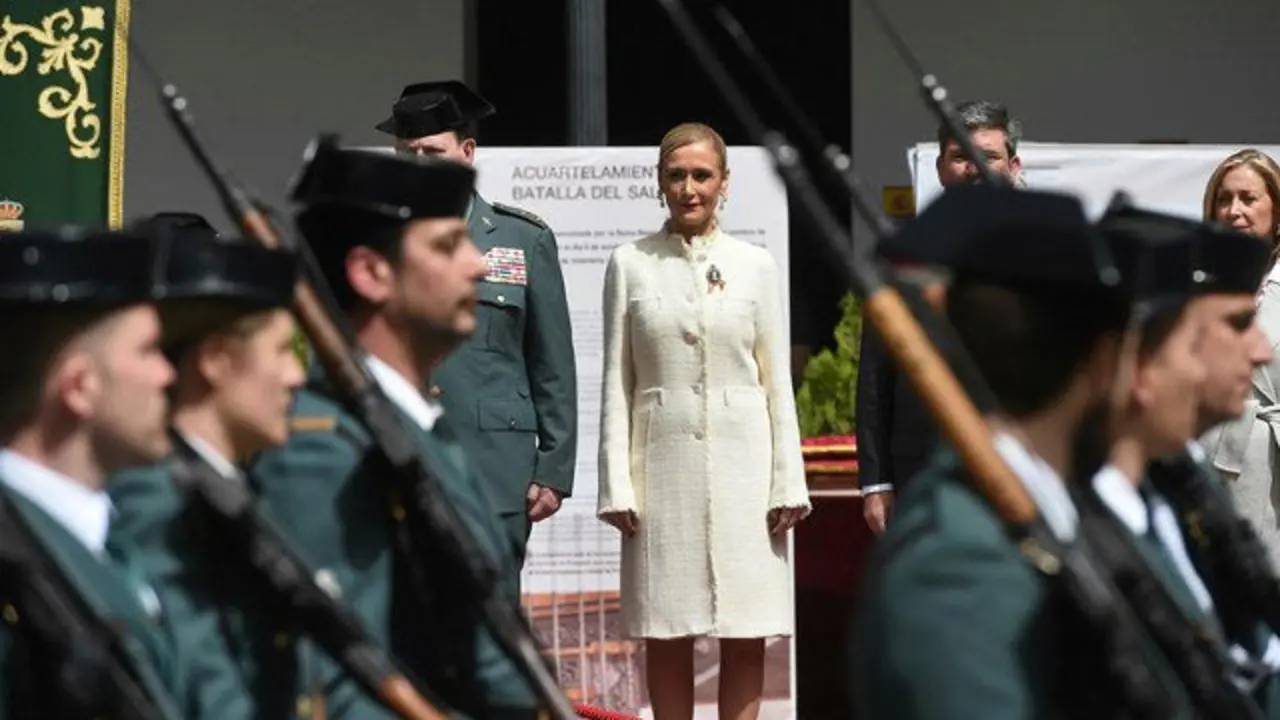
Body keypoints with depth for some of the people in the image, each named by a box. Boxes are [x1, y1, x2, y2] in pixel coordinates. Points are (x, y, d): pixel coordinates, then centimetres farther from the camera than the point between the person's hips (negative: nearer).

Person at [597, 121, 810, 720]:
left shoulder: (754, 265, 6)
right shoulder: (629, 264, 4)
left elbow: (776, 380, 6)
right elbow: (616, 383, 3)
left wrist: (788, 482, 0)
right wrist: (617, 484, -3)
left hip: (741, 462, 1)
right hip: (664, 463, 0)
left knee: (746, 636, 0)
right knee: (666, 634, 2)